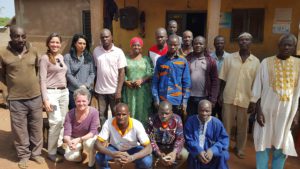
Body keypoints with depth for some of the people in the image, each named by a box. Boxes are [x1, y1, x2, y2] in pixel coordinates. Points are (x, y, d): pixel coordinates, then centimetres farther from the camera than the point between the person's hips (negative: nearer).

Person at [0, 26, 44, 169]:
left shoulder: (33, 51, 1)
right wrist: (13, 85, 8)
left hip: (35, 96, 3)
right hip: (16, 99, -2)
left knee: (36, 127, 13)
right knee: (20, 129, 9)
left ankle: (36, 153, 31)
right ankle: (23, 155, 28)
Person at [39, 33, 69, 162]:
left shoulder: (61, 57, 12)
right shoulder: (44, 58, -8)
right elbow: (42, 80, -11)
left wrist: (65, 90, 15)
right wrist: (45, 99, -17)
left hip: (64, 92, 7)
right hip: (52, 93, -7)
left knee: (63, 121, 10)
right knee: (56, 122, -10)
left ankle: (59, 146, 25)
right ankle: (51, 153, 4)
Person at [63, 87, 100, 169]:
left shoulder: (94, 112, -24)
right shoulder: (70, 114, -19)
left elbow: (93, 132, -25)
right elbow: (66, 133, -21)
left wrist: (79, 139, -40)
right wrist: (69, 142, -44)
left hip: (89, 138, -2)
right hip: (74, 138, 2)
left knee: (89, 144, -36)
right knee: (69, 156, -23)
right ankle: (79, 152, 16)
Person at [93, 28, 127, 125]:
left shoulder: (118, 52, -5)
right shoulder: (96, 51, 3)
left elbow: (122, 72, -6)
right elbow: (95, 69, 8)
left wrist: (119, 90, -11)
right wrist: (94, 88, 7)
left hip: (114, 90, -2)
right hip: (100, 90, 2)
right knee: (102, 115, 10)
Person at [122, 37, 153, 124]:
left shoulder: (146, 59, 5)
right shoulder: (126, 59, 8)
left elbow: (150, 73, -3)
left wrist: (141, 80, -15)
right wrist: (126, 82, -10)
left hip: (143, 90, -1)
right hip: (129, 89, 1)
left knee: (142, 110, 2)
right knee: (130, 110, 3)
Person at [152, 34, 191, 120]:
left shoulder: (183, 62, 2)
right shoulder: (160, 60, 4)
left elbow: (186, 83, 2)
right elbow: (155, 81, 4)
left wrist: (184, 101, -2)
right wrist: (156, 98, -2)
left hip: (177, 101, 0)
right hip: (162, 100, 1)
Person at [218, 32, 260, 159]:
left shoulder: (256, 61, 1)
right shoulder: (229, 58, 0)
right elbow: (223, 78, 3)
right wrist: (220, 94, -2)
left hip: (246, 99, 1)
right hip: (229, 97, 0)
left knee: (242, 126, 12)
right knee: (226, 124, 9)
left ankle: (240, 148, 31)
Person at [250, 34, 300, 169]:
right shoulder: (266, 63, -4)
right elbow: (258, 90, -3)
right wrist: (258, 110, -8)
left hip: (287, 112, 2)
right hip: (267, 110, -1)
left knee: (282, 146, 12)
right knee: (263, 144, 8)